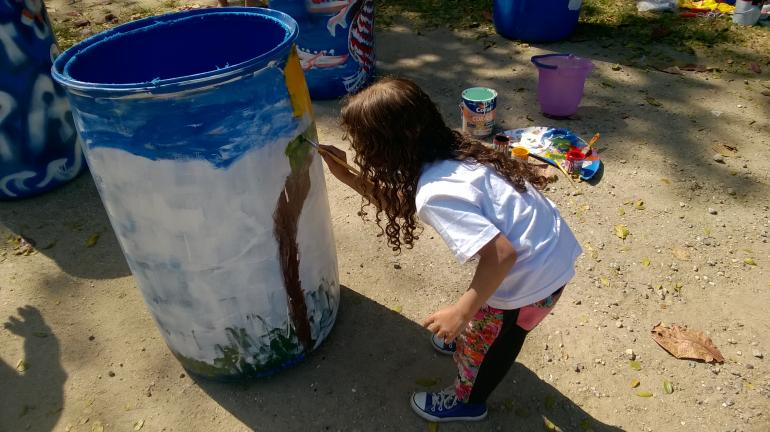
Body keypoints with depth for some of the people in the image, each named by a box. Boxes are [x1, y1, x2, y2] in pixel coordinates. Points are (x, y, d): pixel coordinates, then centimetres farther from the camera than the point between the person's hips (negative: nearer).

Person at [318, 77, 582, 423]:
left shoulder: (435, 194, -30)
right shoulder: (446, 155, -2)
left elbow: (501, 254, -33)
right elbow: (402, 204, 13)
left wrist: (461, 312, -22)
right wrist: (348, 177, 9)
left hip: (534, 275, -7)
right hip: (550, 248, 8)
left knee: (482, 336, 18)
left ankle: (466, 400, 46)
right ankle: (465, 339, 62)